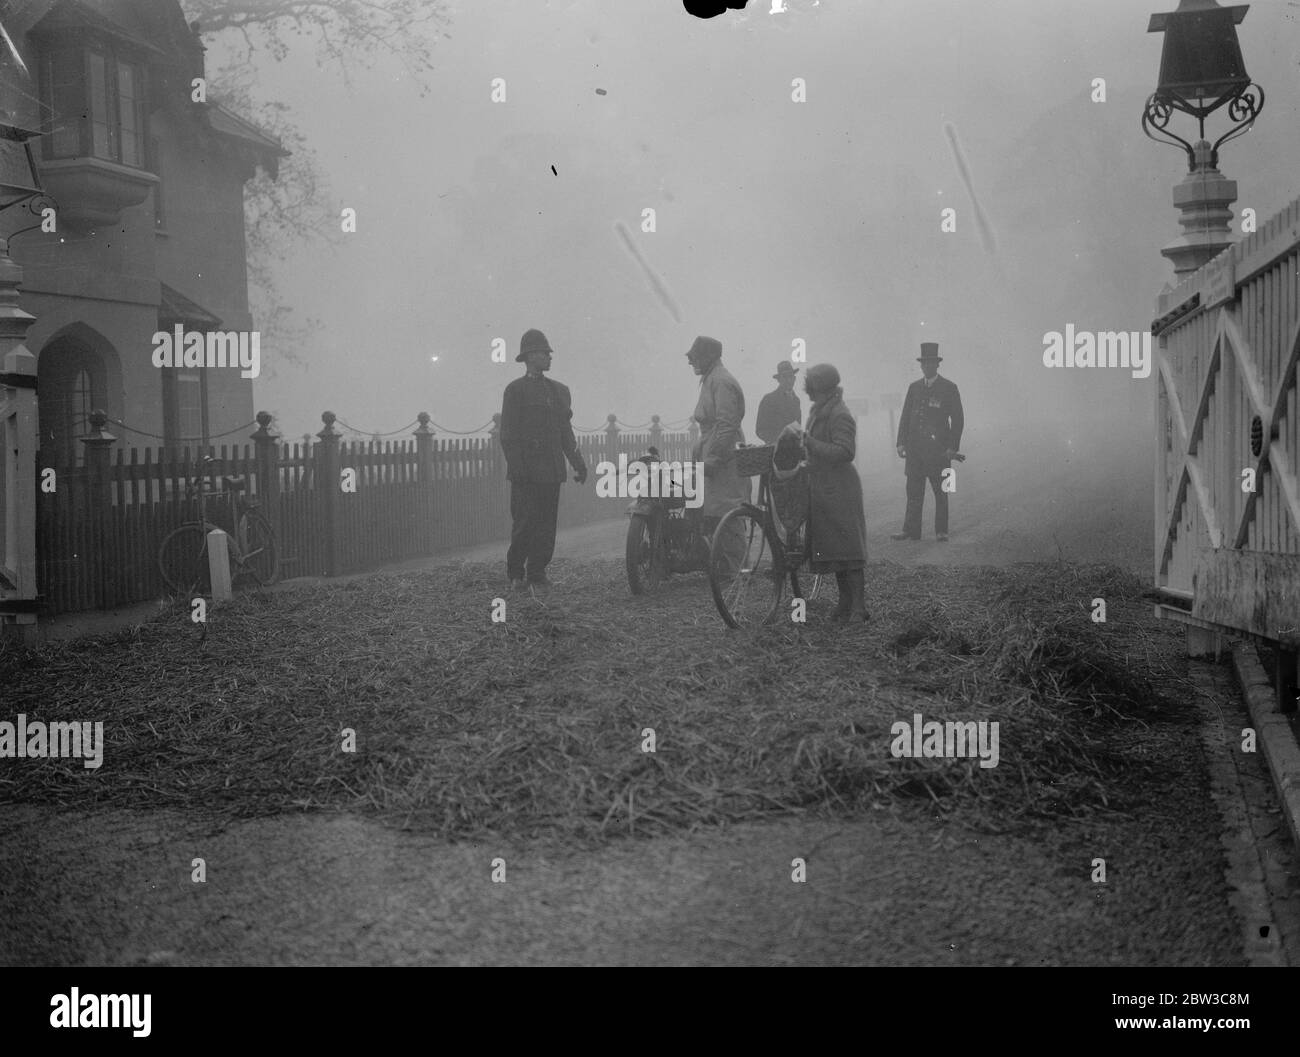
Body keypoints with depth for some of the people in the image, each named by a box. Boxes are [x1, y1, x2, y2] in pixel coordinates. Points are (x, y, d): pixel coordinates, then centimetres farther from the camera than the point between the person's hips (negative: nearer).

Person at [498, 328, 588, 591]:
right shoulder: (515, 390, 0)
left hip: (551, 470, 5)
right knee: (524, 523, -5)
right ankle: (516, 574, 8)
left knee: (547, 524, 3)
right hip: (525, 472, -5)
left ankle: (537, 574, 10)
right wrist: (516, 468, -14)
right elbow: (508, 434, -5)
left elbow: (566, 432, 21)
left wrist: (578, 464, 14)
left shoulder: (560, 390, 18)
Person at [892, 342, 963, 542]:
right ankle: (911, 530, 6)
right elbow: (905, 416, 13)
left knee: (940, 491, 2)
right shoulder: (914, 387, 13)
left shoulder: (949, 388, 1)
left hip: (938, 449, -4)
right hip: (914, 448, 4)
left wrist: (952, 447, -7)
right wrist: (901, 442, 3)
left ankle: (941, 531, 8)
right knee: (913, 491, 3)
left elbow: (958, 419, 0)